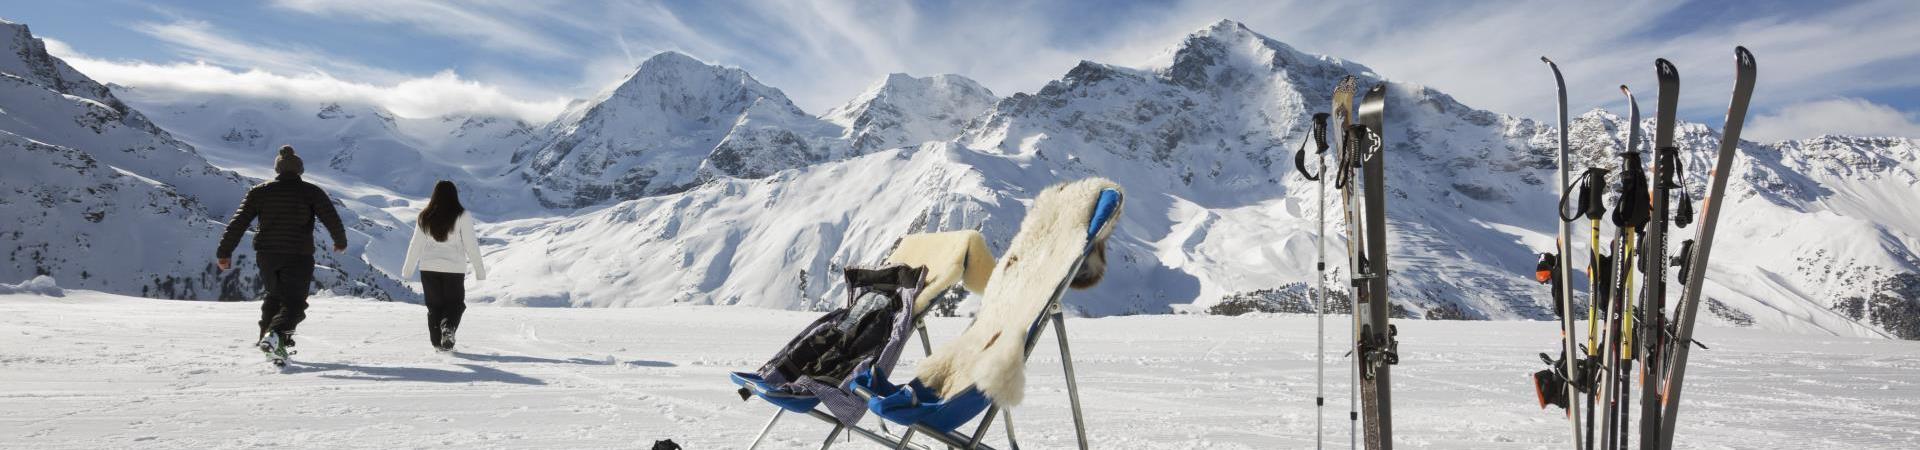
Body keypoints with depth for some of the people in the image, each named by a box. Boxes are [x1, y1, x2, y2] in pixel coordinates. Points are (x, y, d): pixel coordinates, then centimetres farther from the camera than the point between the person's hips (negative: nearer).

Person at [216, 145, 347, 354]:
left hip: (266, 256, 3)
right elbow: (332, 219, -2)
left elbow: (238, 222, 3)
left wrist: (225, 252, 7)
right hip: (299, 257, -3)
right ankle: (275, 334, -27)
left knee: (275, 295, 26)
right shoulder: (311, 192, -1)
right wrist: (341, 242, 16)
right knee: (293, 303, -1)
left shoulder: (259, 191, 6)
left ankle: (267, 334, 22)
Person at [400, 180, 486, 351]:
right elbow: (471, 245, -8)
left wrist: (408, 267, 17)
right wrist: (479, 270, 0)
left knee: (434, 306, 14)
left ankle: (438, 343, 13)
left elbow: (416, 244, 5)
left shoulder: (425, 217, 0)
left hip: (428, 268, 2)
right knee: (455, 304, 10)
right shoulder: (462, 216, -8)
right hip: (454, 268, -2)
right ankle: (448, 328, -18)